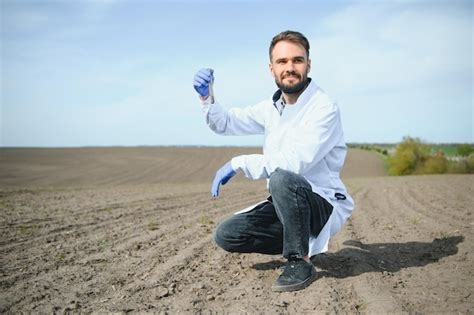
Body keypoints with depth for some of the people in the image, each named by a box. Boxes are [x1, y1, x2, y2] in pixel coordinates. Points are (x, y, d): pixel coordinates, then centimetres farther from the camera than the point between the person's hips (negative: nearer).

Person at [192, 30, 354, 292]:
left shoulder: (324, 108, -17)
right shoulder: (272, 108, 7)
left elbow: (294, 162, -29)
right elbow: (225, 123, 14)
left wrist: (238, 163, -21)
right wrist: (206, 96, -6)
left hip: (324, 204, -7)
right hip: (287, 203, 7)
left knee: (282, 178, -37)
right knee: (226, 235, -6)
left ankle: (300, 263, -19)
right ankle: (303, 242, 8)